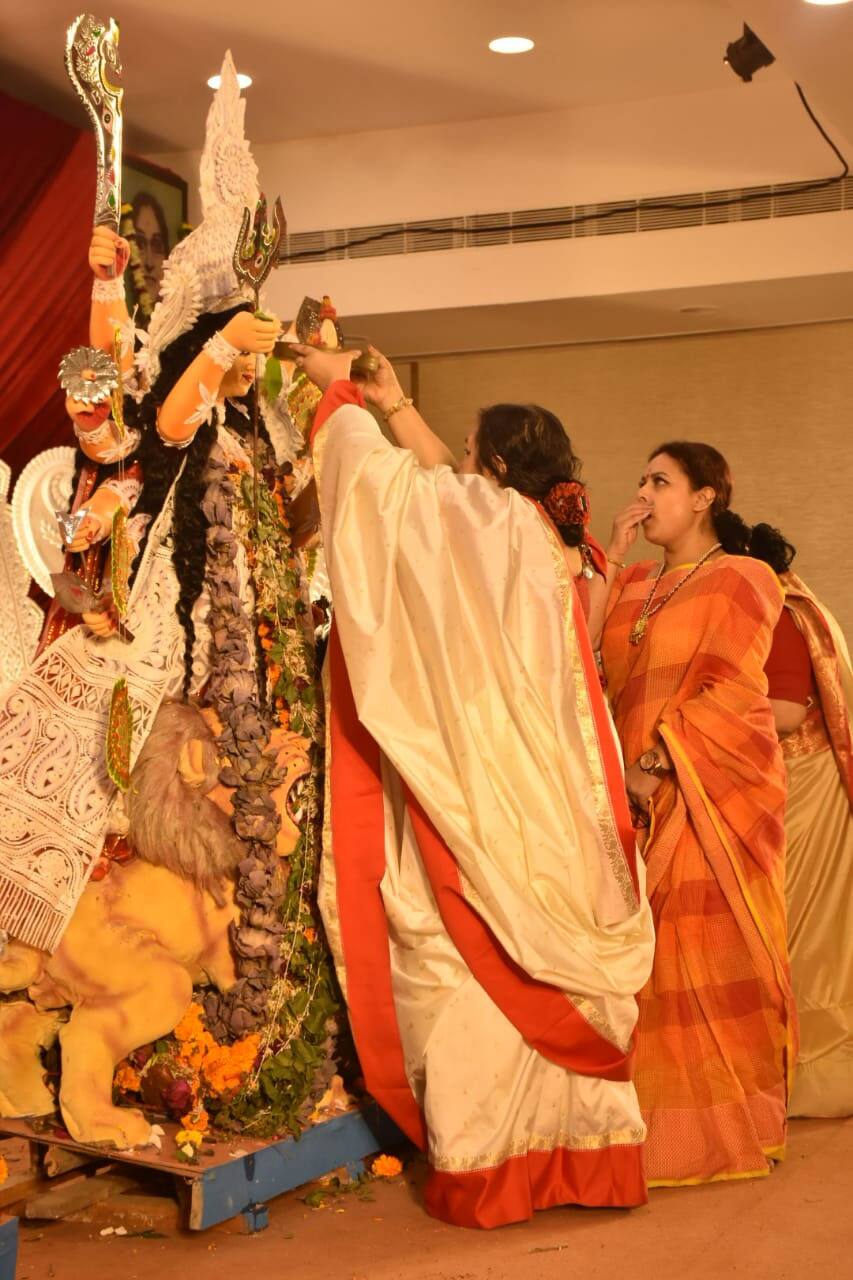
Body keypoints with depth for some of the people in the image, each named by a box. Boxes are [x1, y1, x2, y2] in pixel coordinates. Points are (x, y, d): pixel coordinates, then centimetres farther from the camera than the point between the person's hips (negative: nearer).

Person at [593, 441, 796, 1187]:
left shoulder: (743, 580, -1)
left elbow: (733, 695, -10)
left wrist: (658, 762, -15)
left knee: (712, 954, -4)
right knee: (652, 956, 5)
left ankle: (726, 1130, 7)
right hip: (642, 797, 5)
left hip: (713, 796, -5)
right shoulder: (634, 585, 17)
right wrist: (611, 563, 3)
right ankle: (660, 1125, 13)